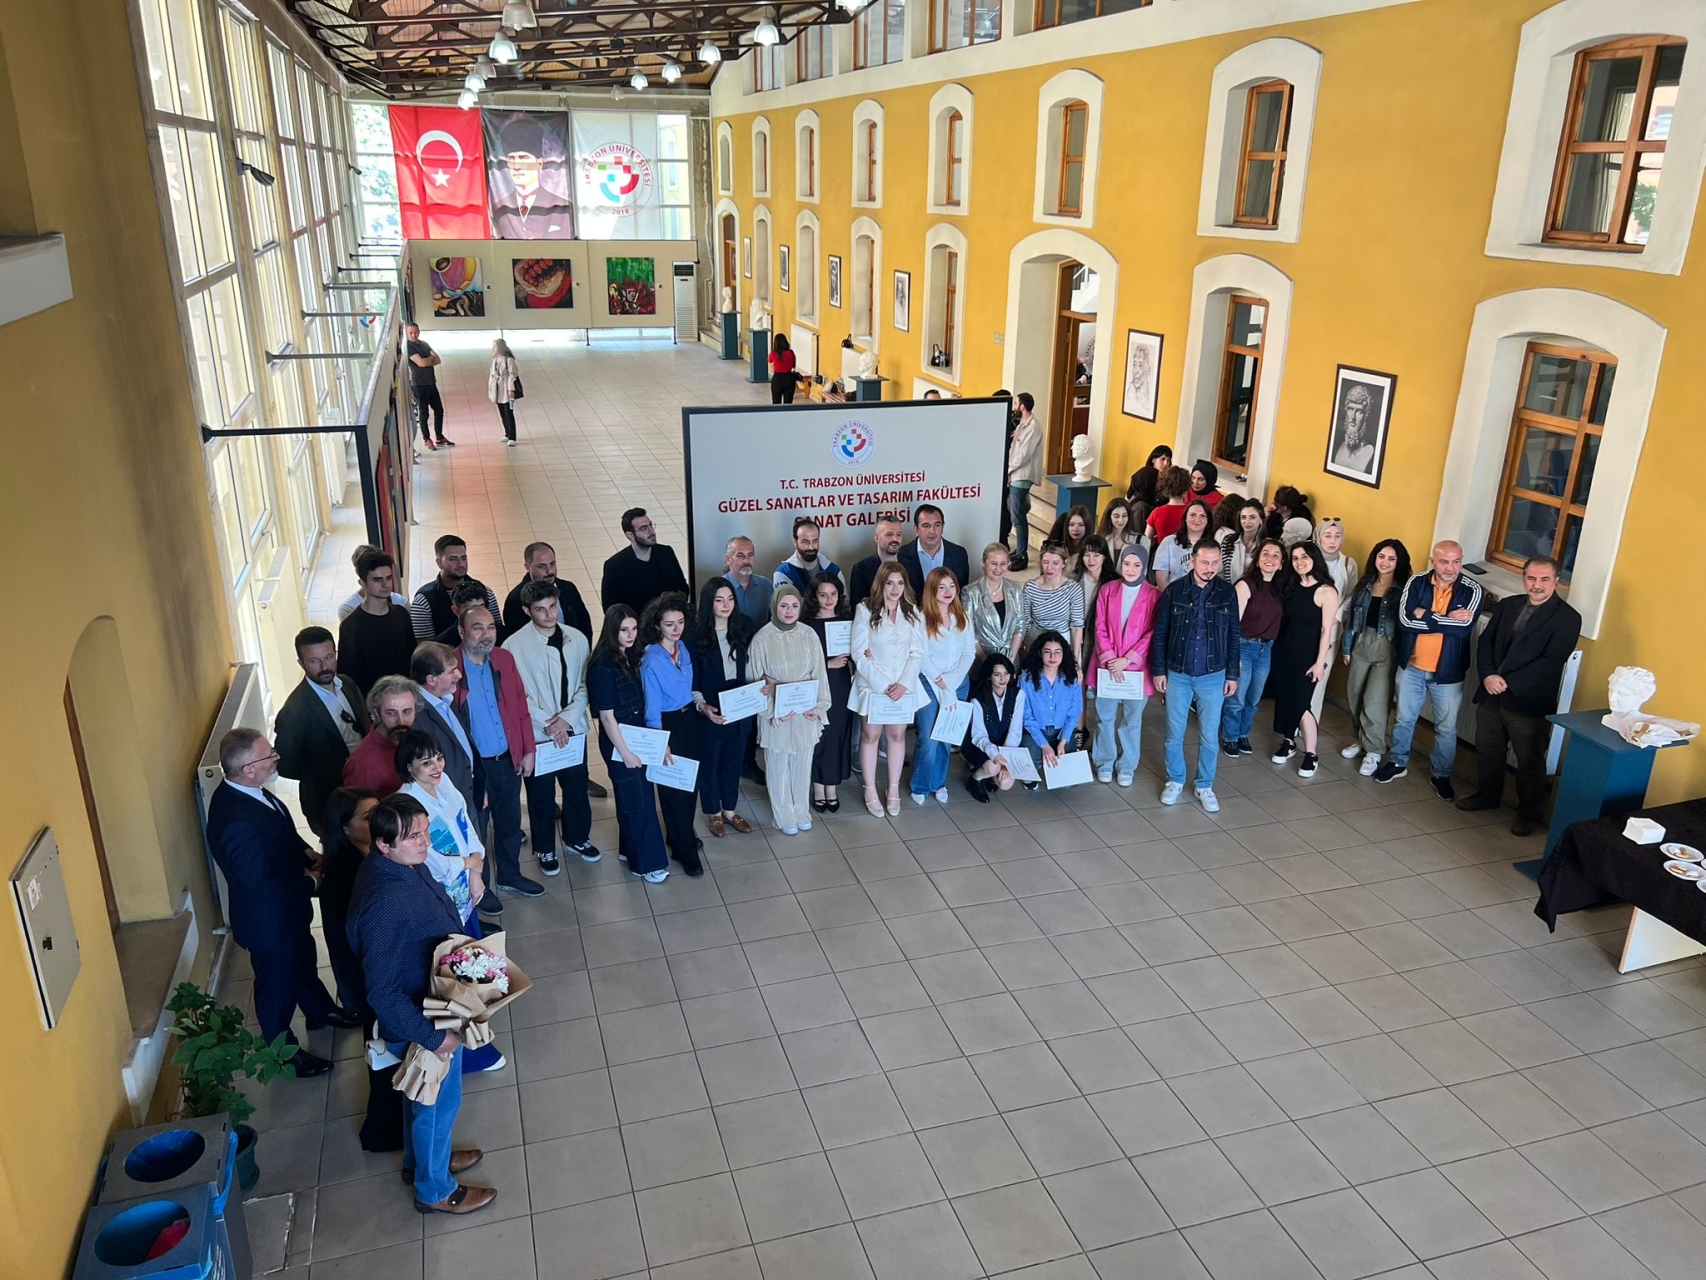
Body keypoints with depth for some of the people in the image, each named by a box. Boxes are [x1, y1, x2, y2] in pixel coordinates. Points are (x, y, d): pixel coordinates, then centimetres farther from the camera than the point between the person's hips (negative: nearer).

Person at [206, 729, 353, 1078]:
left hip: (287, 906, 9)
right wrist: (310, 883, -18)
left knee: (303, 960, 31)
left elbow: (282, 831, 8)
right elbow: (259, 883, -32)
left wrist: (306, 853, -7)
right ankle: (283, 1050, 40)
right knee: (278, 982, 16)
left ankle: (319, 1011, 57)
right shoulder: (236, 822, -39)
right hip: (268, 918, -9)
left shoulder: (248, 790, -11)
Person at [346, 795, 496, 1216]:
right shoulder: (383, 903, -38)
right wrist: (433, 1037, -26)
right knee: (439, 1101, 16)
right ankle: (435, 1190, 40)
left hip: (432, 1004, 8)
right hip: (420, 1023, -8)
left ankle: (423, 1159, 55)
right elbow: (382, 992, -32)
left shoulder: (403, 864, -10)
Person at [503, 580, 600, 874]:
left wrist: (567, 718, -14)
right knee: (541, 795, 13)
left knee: (577, 788, 18)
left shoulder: (577, 639, -5)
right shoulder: (514, 646, -14)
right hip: (536, 735, -3)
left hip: (573, 730, 3)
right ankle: (545, 849, 33)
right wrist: (548, 723, -15)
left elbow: (584, 685, -1)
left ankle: (577, 838, 41)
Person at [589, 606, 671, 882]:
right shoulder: (603, 666, -21)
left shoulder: (630, 657, 2)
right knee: (638, 800, 1)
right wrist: (625, 753, -16)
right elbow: (607, 716, -19)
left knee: (631, 797, 19)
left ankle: (629, 849, 35)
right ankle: (644, 863, 14)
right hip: (619, 743, -7)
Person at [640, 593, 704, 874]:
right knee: (673, 786, 7)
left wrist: (701, 705, 3)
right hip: (668, 724, -7)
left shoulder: (684, 648, -3)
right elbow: (652, 708, -18)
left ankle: (682, 834, 43)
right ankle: (685, 850, 22)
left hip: (690, 719, 7)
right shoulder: (651, 661, -22)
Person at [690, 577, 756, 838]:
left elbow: (748, 670, 9)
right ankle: (714, 813, 32)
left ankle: (730, 809, 36)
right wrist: (702, 706, -24)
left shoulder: (741, 630, 0)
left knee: (733, 761, 18)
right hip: (710, 713, -4)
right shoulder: (696, 636, -14)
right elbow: (691, 679, -12)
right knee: (709, 763, 14)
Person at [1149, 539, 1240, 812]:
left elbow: (1233, 636, 3)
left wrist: (1232, 674, 2)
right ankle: (1175, 780, 29)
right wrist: (1158, 670, -3)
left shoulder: (1227, 593, -4)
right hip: (1177, 674, 0)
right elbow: (1159, 633, -2)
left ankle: (1205, 786, 25)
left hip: (1213, 676, 0)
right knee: (1174, 733, 10)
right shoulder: (1174, 590, -8)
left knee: (1209, 736, 8)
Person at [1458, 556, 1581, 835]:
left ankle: (1529, 814, 22)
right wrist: (1488, 675, -11)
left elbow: (1551, 662, -18)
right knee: (1487, 749, 18)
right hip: (1491, 694, 5)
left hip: (1529, 702, -5)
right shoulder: (1507, 605, 8)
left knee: (1529, 760, 6)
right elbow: (1485, 641, 6)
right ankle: (1487, 795, 39)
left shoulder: (1567, 618, -10)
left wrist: (1508, 683, -21)